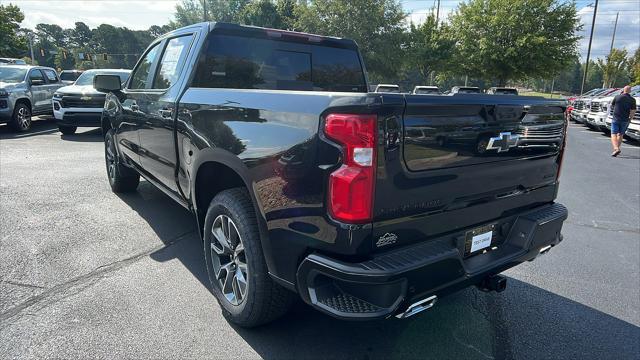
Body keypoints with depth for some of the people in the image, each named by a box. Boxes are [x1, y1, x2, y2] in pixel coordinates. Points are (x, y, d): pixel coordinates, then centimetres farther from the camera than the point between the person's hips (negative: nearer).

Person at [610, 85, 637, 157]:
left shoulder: (617, 97, -4)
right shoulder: (632, 99, -1)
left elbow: (612, 105, 12)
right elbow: (633, 111, -4)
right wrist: (630, 119, 11)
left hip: (616, 119, -2)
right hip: (625, 120, 2)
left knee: (614, 135, -4)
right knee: (620, 135, 17)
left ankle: (616, 149, -23)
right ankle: (616, 148, 18)